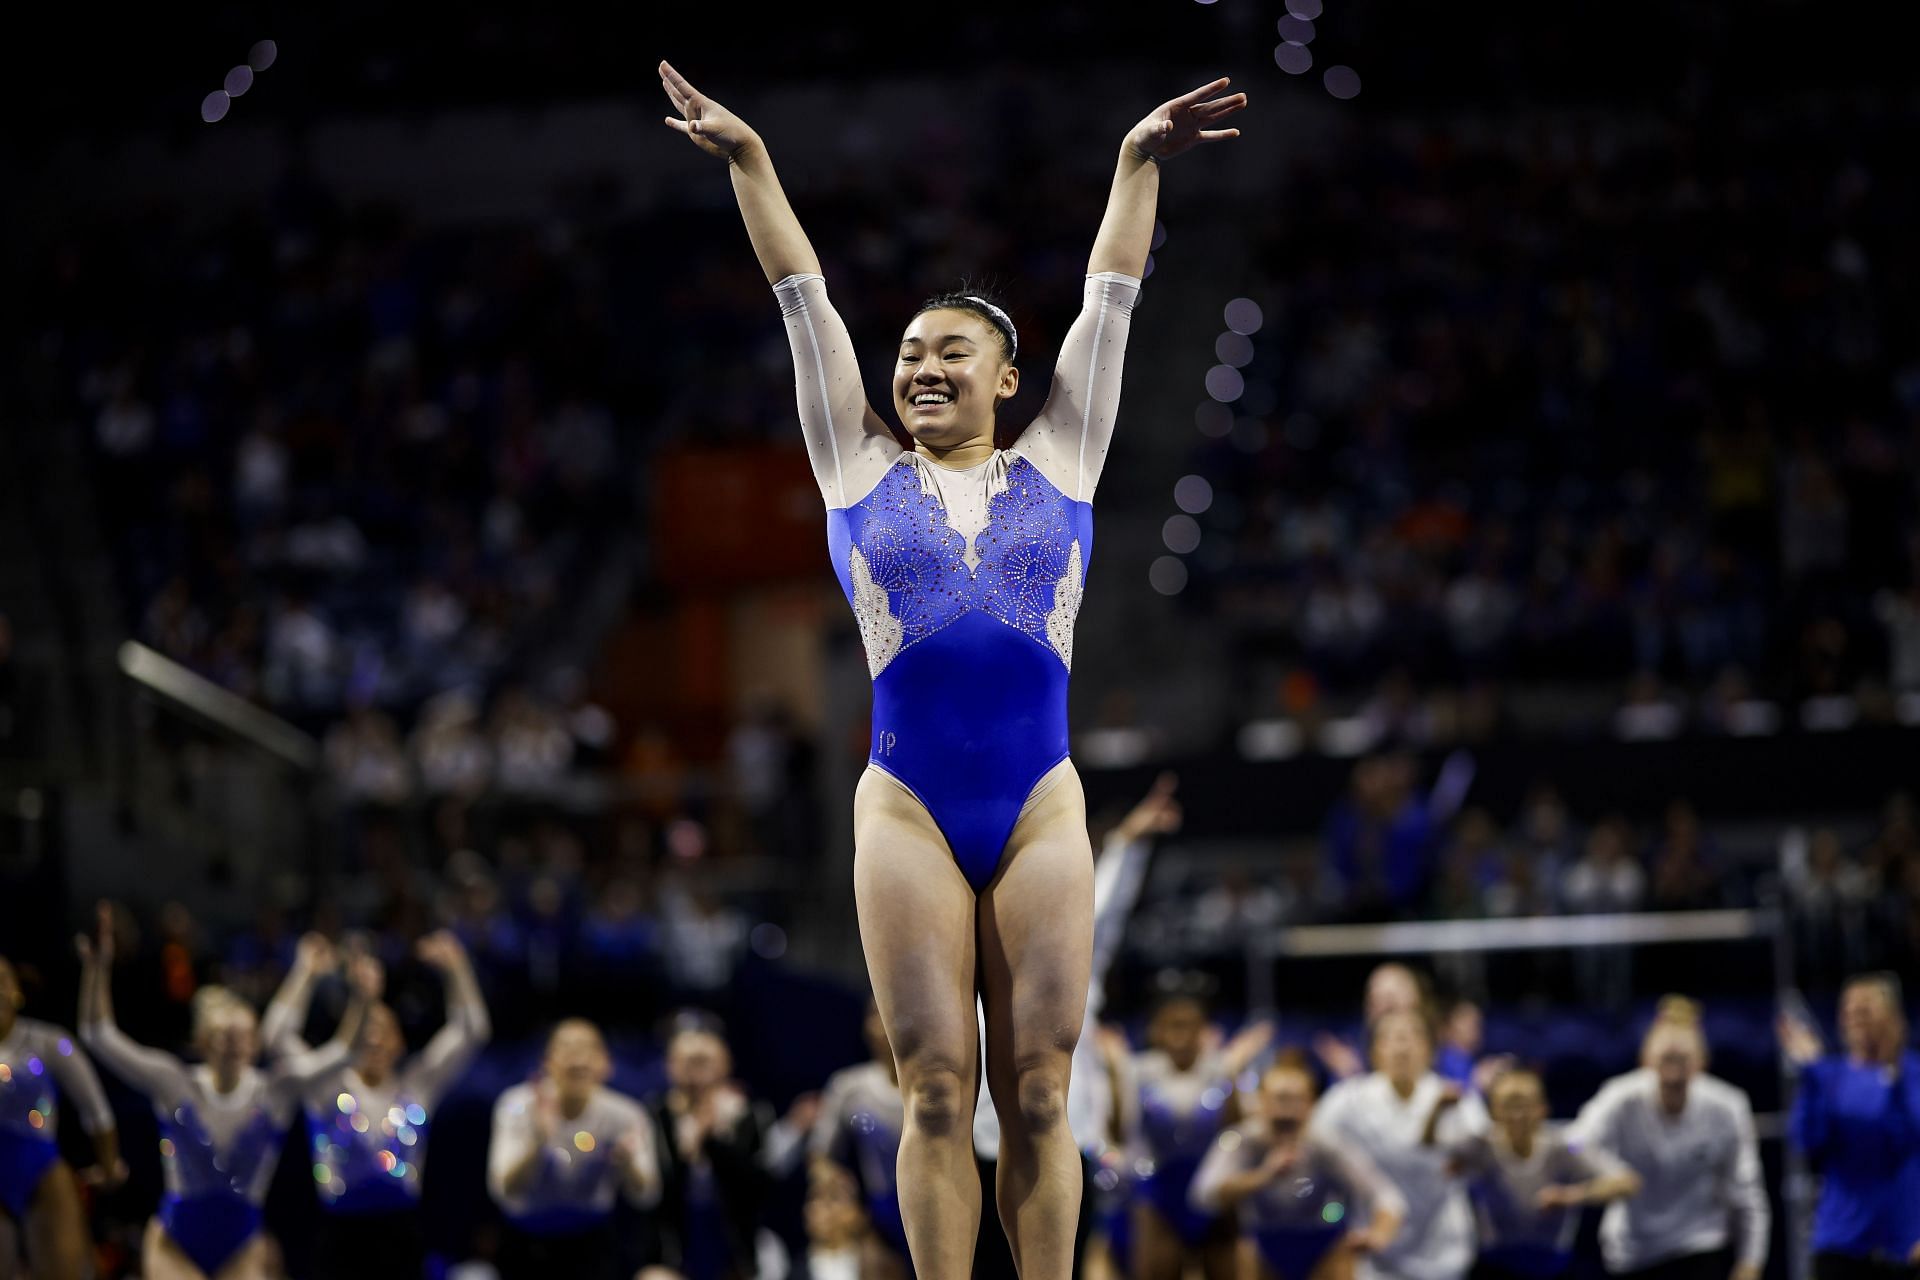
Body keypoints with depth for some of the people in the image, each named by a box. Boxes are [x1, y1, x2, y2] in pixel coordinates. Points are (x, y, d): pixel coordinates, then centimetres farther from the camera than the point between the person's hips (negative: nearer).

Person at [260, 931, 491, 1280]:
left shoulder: (416, 1085, 8)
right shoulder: (329, 1086, 3)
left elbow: (471, 1032, 5)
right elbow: (278, 1033, -8)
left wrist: (456, 968, -3)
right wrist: (306, 973, -12)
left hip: (401, 1231, 2)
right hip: (342, 1232, -2)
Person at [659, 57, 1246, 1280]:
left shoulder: (1057, 465, 13)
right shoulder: (864, 472, 12)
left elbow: (1109, 302, 13)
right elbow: (805, 300, 12)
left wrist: (1140, 162, 10)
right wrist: (750, 162, 12)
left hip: (1041, 807, 0)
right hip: (907, 808, 0)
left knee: (1038, 1095, 0)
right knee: (939, 1094, -2)